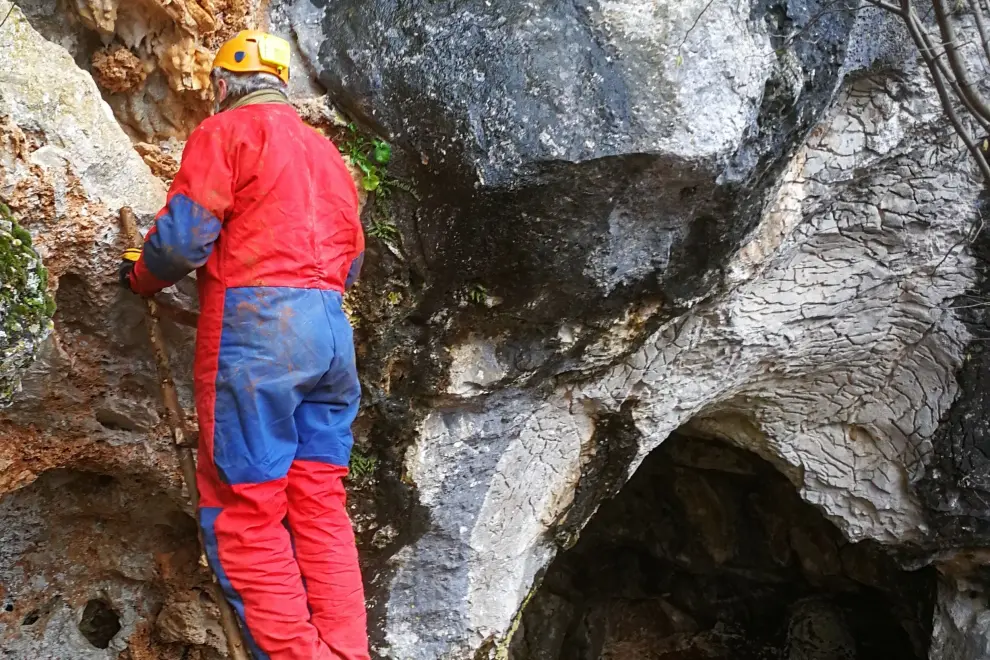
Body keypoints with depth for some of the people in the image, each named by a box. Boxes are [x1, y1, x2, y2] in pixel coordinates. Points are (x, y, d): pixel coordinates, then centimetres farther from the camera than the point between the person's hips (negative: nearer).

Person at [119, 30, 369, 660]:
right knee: (321, 507, 7)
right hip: (332, 330, 7)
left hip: (256, 326, -7)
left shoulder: (225, 131, 2)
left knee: (243, 515, -4)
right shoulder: (326, 149, 24)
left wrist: (142, 277, 12)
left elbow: (183, 236, -7)